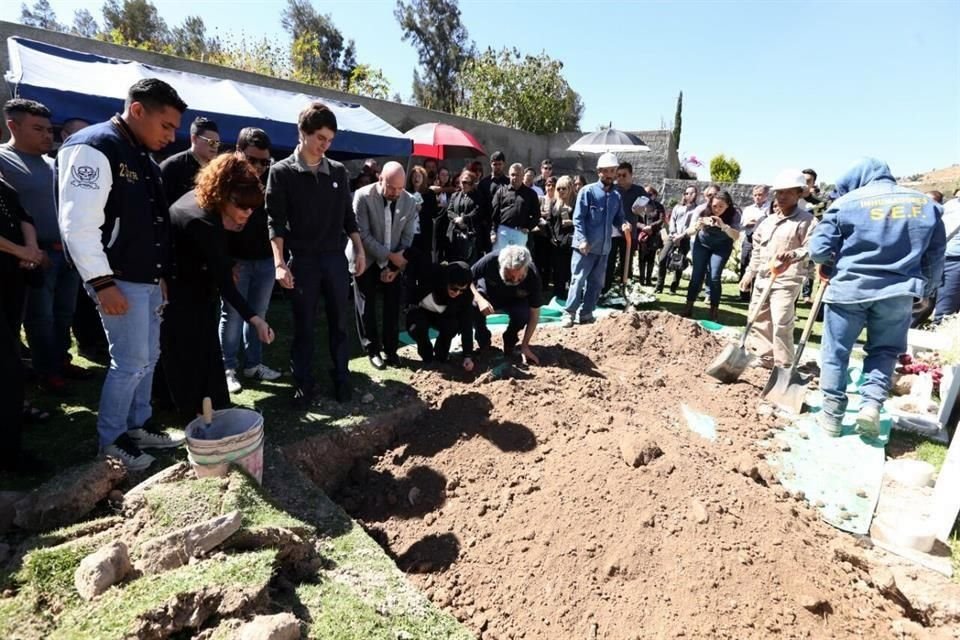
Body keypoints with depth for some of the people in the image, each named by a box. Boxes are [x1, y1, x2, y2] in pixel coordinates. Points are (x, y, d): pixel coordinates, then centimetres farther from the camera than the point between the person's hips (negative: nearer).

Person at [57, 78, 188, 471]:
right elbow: (78, 224, -19)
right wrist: (102, 282, -22)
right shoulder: (93, 148, -13)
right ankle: (110, 440, 16)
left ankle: (137, 426, 30)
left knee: (148, 357, 15)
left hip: (148, 279, 9)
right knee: (130, 362, -3)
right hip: (119, 281, -9)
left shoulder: (143, 158, 14)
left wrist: (161, 276, 17)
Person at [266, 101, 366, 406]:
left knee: (339, 322, 9)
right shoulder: (281, 172, -3)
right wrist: (280, 263, -14)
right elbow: (275, 221, -6)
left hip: (335, 257, 3)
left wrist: (359, 249, 7)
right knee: (303, 326, 5)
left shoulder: (338, 171, 7)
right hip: (302, 260, -3)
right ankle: (304, 384, 17)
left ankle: (341, 379, 21)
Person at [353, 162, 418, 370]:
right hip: (367, 260, -2)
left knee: (393, 305, 4)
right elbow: (363, 235, -21)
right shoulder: (363, 196, -20)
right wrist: (389, 255, -23)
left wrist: (394, 266, -12)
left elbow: (407, 237, -5)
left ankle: (390, 349, 18)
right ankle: (373, 349, 17)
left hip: (394, 261, 3)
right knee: (367, 306, 3)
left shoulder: (410, 201, -9)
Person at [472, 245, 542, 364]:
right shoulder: (490, 261, -34)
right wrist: (479, 299, -40)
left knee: (523, 313, -34)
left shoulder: (533, 277, -30)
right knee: (472, 306, -33)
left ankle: (509, 342, -1)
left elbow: (534, 313, -21)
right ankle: (484, 342, -4)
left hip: (515, 301, 0)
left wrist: (524, 345, -25)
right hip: (487, 296, 0)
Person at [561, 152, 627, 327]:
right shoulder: (588, 191, -6)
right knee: (578, 279, -5)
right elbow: (578, 218, -10)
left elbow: (617, 218, 15)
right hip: (585, 245, -6)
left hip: (604, 247, 6)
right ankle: (569, 313, 3)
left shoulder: (616, 196, 10)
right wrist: (582, 240, -19)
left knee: (596, 283, 10)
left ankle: (586, 314, 21)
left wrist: (623, 225, -9)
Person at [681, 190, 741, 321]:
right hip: (702, 243, 1)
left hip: (722, 247, -1)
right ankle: (689, 307, 4)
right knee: (697, 275, -4)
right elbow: (689, 232, -22)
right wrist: (698, 226, -44)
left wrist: (723, 226, -48)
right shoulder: (702, 211, -24)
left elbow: (736, 236, -32)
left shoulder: (734, 214, -24)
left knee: (714, 277, -11)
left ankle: (714, 310, -1)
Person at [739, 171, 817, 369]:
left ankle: (783, 366, -4)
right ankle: (765, 358, 27)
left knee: (781, 324, -14)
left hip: (786, 280, -8)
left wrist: (794, 255, -37)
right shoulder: (768, 221, 15)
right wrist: (749, 273, 19)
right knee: (757, 319, 14)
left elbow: (811, 247, -18)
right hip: (763, 278, 8)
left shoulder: (806, 220, -6)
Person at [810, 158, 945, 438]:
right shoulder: (926, 203, 9)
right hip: (898, 292, 3)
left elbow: (819, 250, -8)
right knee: (884, 350, 19)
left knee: (836, 352, 8)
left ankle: (832, 415, 13)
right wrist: (924, 290, 24)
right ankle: (871, 402, 2)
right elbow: (935, 257, 12)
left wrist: (835, 264, 14)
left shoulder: (846, 202, -3)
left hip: (849, 288, -3)